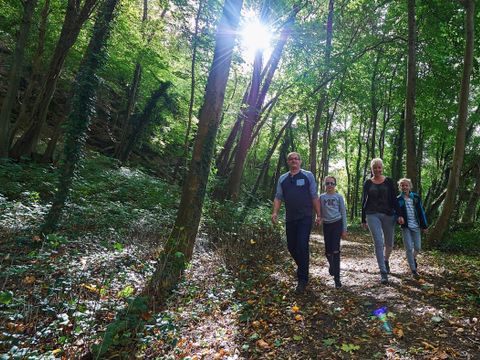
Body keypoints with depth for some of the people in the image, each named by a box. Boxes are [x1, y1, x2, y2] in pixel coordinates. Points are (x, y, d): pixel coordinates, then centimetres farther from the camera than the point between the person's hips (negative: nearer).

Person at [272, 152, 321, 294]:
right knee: (291, 246, 10)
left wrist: (318, 215, -1)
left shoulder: (308, 176, 2)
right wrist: (275, 212, -6)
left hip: (305, 218, -4)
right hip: (290, 218, 4)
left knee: (302, 246, -9)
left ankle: (302, 280, 2)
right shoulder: (282, 178, 11)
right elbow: (278, 197, 9)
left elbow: (314, 197, 2)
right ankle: (302, 267, 38)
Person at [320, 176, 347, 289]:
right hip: (326, 225, 2)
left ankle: (337, 277, -4)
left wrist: (344, 229, 0)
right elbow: (320, 212, 11)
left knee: (335, 249, -10)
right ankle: (332, 265, 40)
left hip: (337, 223, -2)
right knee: (328, 251, 7)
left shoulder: (339, 197, 3)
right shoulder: (322, 197, 7)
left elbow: (343, 213, 3)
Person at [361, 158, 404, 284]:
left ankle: (386, 260, 43)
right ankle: (383, 272, -3)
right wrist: (363, 219, 7)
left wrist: (399, 215, -7)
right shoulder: (368, 183, 5)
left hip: (388, 215, 1)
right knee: (378, 243, -10)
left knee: (389, 243, 11)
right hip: (372, 215, -1)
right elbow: (364, 201, 8)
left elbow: (394, 199, 3)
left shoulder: (388, 181, 5)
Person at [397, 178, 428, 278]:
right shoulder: (398, 200, -2)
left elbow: (421, 212, 7)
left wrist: (424, 225, 7)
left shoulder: (416, 197, 4)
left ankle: (413, 258, 40)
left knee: (417, 247, 8)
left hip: (416, 226, 2)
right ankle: (413, 269, 6)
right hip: (405, 227, -2)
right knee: (409, 248, -5)